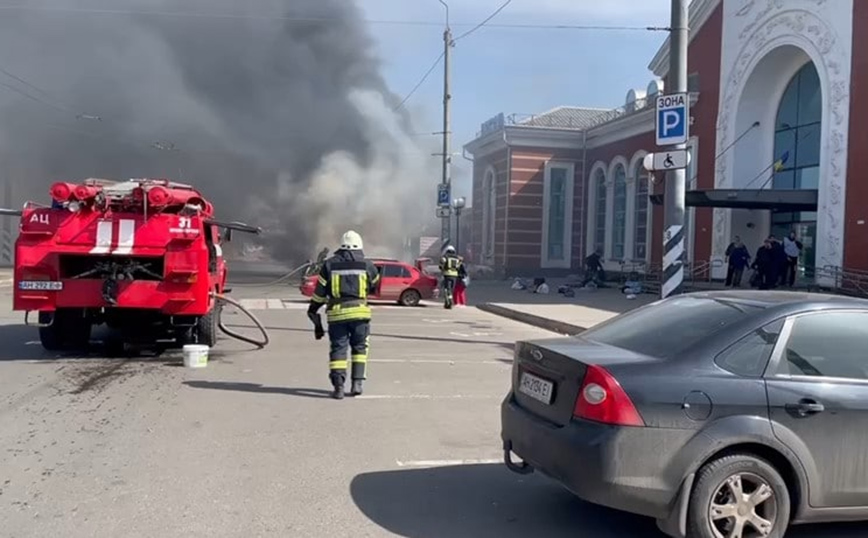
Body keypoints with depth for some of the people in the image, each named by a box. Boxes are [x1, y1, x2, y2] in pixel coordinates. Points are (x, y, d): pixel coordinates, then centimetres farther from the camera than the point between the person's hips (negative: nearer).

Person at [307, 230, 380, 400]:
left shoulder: (329, 265, 5)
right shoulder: (367, 265, 5)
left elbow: (320, 291, 7)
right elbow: (376, 287, 20)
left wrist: (312, 310, 20)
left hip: (336, 313, 0)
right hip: (359, 312, 0)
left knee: (338, 349, 4)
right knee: (359, 348, 15)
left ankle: (338, 386, -5)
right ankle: (357, 382, 8)